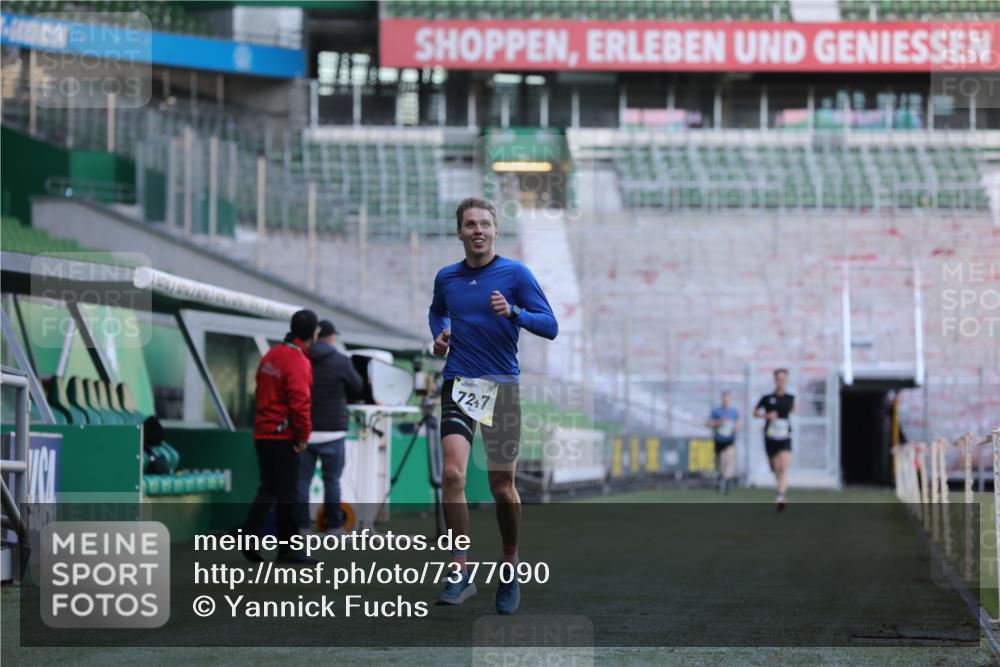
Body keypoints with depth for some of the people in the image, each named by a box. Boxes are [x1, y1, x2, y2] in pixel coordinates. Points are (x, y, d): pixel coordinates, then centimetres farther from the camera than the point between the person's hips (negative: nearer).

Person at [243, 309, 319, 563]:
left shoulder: (271, 355, 12)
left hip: (263, 434, 8)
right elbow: (300, 402, -22)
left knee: (268, 489, 15)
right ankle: (287, 548, 4)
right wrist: (303, 436, -12)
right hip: (283, 437, -8)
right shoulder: (298, 362, -16)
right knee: (288, 493, 0)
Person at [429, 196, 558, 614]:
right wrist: (439, 335, 10)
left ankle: (510, 569, 25)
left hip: (502, 385, -1)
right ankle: (460, 573, -13)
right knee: (453, 473, -18)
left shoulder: (515, 274, -1)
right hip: (459, 383, 1)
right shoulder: (446, 278, 9)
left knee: (502, 485, 5)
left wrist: (513, 312, -21)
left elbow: (550, 326, -5)